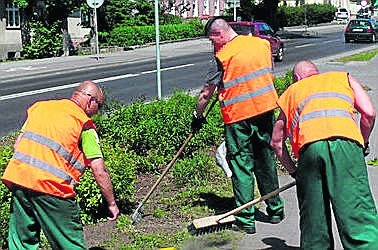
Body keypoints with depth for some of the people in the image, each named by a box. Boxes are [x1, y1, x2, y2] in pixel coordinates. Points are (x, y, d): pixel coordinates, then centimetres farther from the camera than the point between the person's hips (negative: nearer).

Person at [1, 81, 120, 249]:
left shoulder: (39, 106, 18)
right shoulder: (84, 123, 1)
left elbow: (17, 145, 17)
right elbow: (99, 172, -3)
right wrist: (112, 204, 5)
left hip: (18, 176, 6)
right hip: (52, 186, -6)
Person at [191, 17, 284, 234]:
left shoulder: (223, 56, -10)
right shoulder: (263, 44, 6)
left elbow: (207, 92, -4)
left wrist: (198, 115, 9)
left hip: (238, 115, -5)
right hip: (266, 109, 6)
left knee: (241, 165, 3)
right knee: (266, 160, 17)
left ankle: (246, 220, 6)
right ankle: (275, 210, 28)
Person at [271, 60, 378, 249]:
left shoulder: (291, 91, 33)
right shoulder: (344, 77, 32)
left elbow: (277, 142, 30)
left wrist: (293, 171, 38)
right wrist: (362, 145, 29)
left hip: (309, 145, 1)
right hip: (346, 141, -1)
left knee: (313, 219, 11)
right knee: (357, 212, -7)